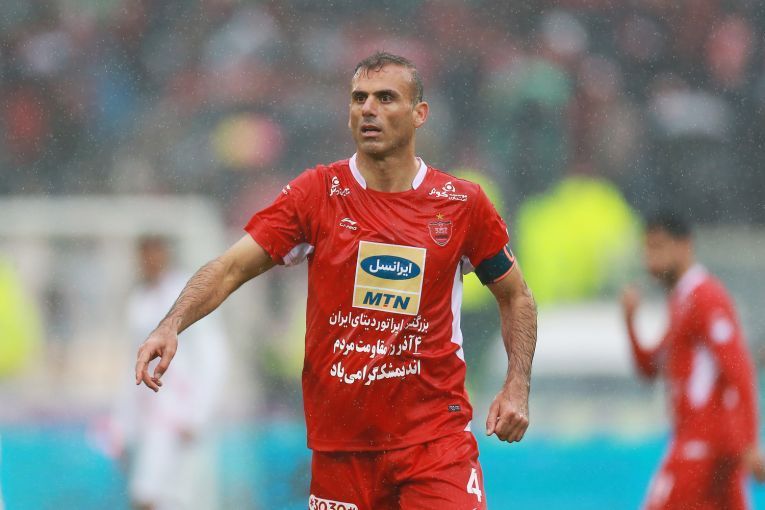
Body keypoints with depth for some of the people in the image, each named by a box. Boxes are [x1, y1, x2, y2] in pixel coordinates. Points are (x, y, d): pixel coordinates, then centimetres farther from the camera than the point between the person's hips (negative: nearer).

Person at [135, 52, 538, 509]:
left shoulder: (462, 204, 1)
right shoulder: (317, 193, 0)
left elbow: (516, 297, 14)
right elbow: (231, 269, -6)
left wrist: (518, 387, 1)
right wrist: (171, 327, -22)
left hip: (435, 434, -1)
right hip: (339, 435, 1)